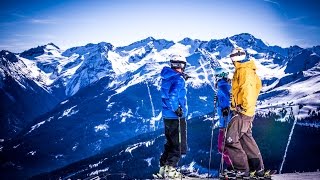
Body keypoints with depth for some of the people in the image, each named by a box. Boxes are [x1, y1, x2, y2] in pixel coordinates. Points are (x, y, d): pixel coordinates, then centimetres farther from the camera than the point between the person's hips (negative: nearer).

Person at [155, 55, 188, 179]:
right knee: (178, 145, 2)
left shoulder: (166, 78, 9)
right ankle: (170, 169, 1)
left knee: (170, 143, 20)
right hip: (177, 117, -8)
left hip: (167, 115, 8)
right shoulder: (179, 79, -16)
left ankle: (163, 168, 23)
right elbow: (173, 95, -27)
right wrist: (177, 109, -18)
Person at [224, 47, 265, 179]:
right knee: (247, 139, 17)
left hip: (242, 112, -11)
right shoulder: (249, 70, 19)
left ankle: (243, 170, -8)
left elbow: (247, 89, -24)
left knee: (231, 141, -10)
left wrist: (244, 106, -25)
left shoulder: (244, 70, -12)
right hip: (247, 112, 11)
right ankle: (258, 168, 23)